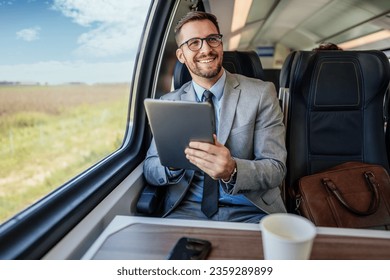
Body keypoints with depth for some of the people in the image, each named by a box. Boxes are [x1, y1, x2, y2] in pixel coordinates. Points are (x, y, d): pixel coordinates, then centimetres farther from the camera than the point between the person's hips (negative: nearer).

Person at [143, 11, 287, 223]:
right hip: (188, 209, 2)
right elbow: (150, 170, 2)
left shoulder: (261, 93, -2)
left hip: (250, 211, 0)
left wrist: (232, 171, -28)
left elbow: (275, 168, -7)